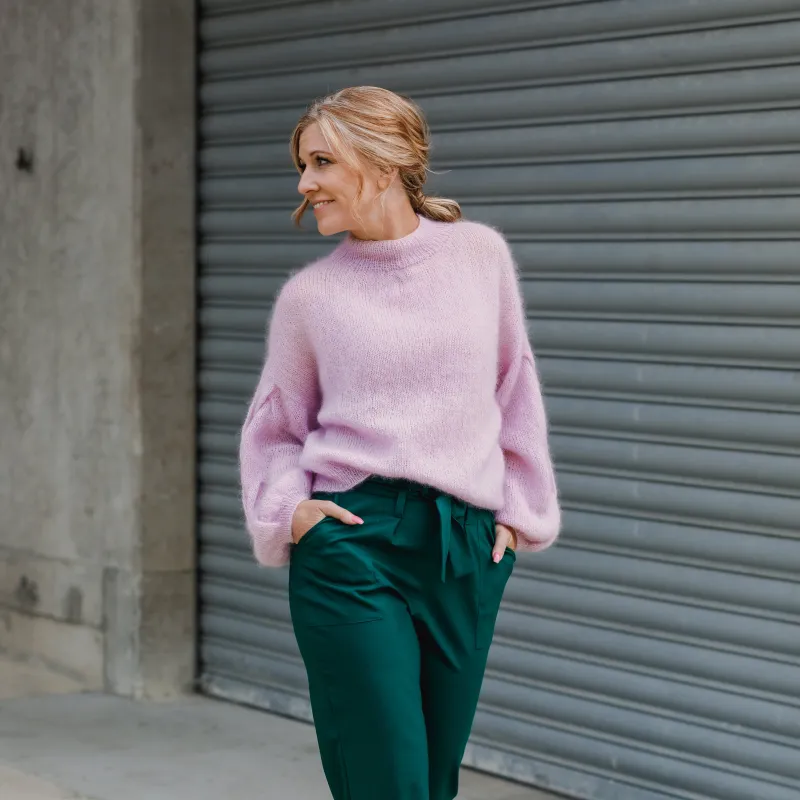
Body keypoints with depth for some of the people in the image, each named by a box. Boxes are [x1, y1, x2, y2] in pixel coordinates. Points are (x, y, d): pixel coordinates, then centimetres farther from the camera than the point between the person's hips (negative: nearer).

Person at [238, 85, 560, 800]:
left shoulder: (480, 254, 6)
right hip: (351, 544, -2)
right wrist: (287, 508, -4)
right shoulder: (310, 294, 3)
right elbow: (273, 427, 13)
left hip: (468, 552, 2)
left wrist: (518, 510, 13)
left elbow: (514, 391, 16)